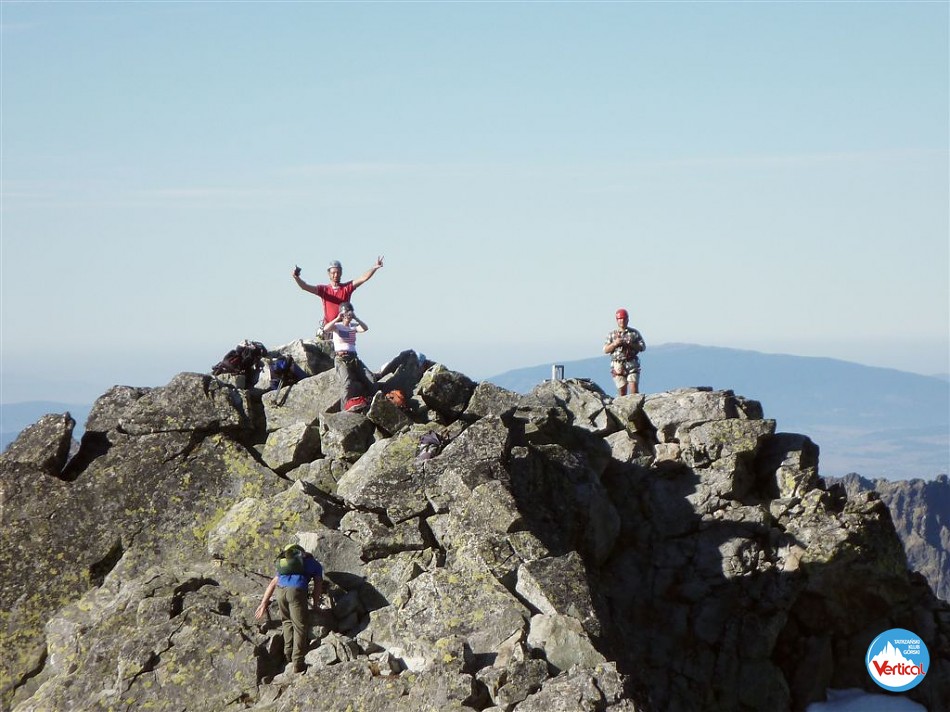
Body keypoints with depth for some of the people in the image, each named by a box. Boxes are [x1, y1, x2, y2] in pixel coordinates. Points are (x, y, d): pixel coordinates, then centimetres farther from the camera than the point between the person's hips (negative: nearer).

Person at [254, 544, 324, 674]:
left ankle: (288, 653, 20)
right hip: (296, 590, -4)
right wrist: (315, 605, 15)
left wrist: (263, 604, 28)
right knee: (300, 626, 1)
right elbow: (318, 584, 15)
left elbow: (272, 583, 30)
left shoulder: (284, 562, 37)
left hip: (280, 590, 4)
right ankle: (298, 663, -3)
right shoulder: (315, 564, 28)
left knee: (287, 621, 26)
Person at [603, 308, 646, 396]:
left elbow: (643, 347, 4)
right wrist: (614, 344, -11)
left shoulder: (634, 333, 9)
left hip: (632, 365, -1)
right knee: (622, 391, 0)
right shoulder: (612, 334, 11)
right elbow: (605, 350, 7)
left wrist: (629, 344, -10)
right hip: (618, 366, 1)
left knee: (634, 389, -11)